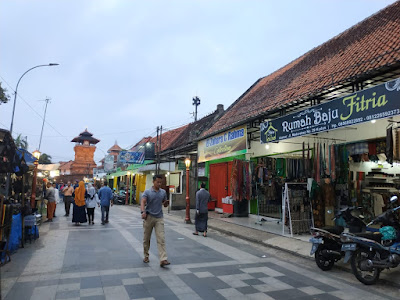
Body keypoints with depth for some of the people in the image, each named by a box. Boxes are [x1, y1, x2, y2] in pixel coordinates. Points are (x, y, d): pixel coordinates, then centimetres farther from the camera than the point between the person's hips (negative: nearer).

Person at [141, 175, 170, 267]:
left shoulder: (163, 192, 8)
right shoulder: (147, 192, -2)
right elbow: (143, 202, -15)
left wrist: (166, 203, -7)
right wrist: (143, 212, -34)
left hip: (159, 218, 2)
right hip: (149, 217, -1)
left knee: (161, 239, -8)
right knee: (146, 238, 11)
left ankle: (163, 259, -11)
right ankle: (146, 256, 31)